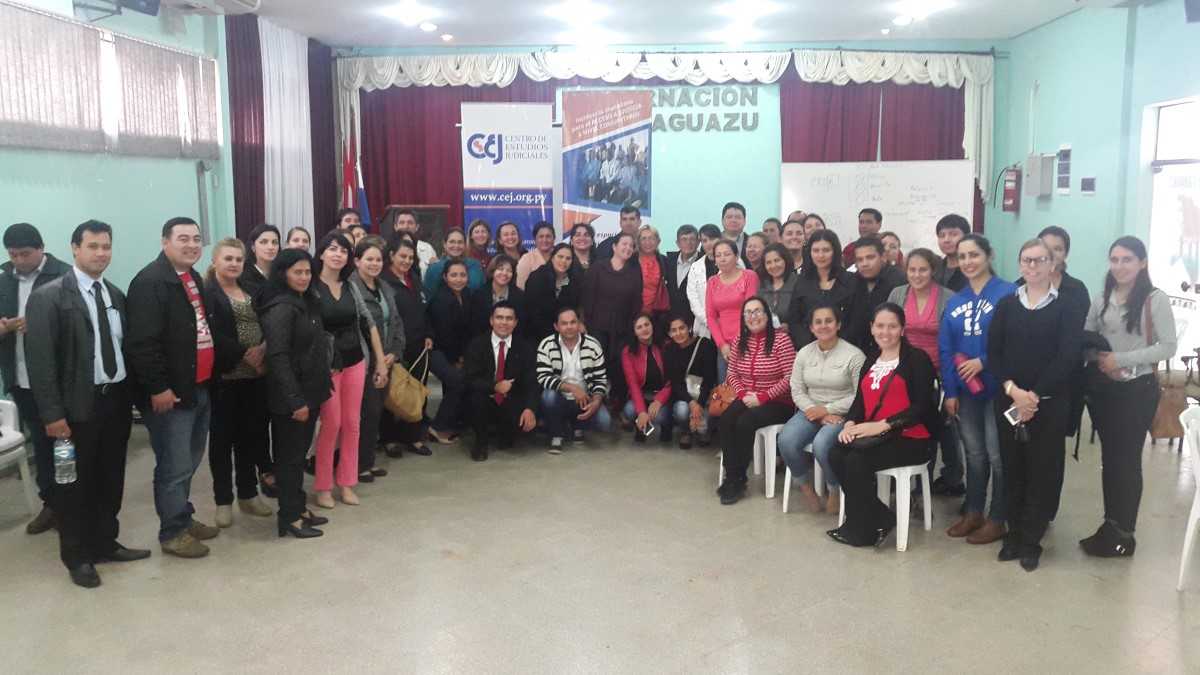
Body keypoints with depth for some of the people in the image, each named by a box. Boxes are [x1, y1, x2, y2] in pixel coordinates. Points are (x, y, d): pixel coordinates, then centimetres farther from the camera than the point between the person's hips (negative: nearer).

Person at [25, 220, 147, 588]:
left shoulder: (116, 295, 9)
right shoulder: (48, 296, -9)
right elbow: (40, 360, -13)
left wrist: (133, 395, 5)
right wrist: (53, 414, -16)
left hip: (117, 399, 5)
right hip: (78, 405, -5)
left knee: (110, 479, 15)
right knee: (75, 484, 8)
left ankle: (105, 544, 31)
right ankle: (77, 557, 23)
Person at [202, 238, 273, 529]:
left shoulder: (252, 290, 14)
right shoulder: (206, 292, -6)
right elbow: (211, 334, -17)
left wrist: (263, 348, -10)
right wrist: (244, 353, -18)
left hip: (255, 375, 6)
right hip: (223, 376, -5)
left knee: (251, 434, 11)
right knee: (223, 437, 4)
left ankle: (248, 494, 25)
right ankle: (223, 501, 15)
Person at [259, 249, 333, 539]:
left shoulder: (306, 303, 10)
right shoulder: (281, 309, -17)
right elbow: (278, 357, -23)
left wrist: (310, 395, 13)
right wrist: (296, 400, -24)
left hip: (308, 391, 8)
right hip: (291, 397, -8)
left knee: (300, 452, 16)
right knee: (289, 455, 2)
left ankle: (299, 508, 26)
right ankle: (289, 517, 12)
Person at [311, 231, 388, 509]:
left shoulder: (351, 287, 6)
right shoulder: (310, 287, -9)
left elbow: (369, 324, 8)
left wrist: (381, 361, 6)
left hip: (355, 361, 5)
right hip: (326, 364, -5)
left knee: (352, 423, 8)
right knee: (331, 424, -1)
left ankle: (347, 482, 20)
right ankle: (323, 486, 13)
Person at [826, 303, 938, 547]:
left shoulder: (917, 359, -3)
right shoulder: (870, 362, 19)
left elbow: (922, 406, -13)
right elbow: (859, 401, 14)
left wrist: (882, 424, -21)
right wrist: (850, 423, -9)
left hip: (911, 439, -6)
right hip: (876, 436, 7)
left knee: (856, 461, -27)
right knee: (836, 456, -21)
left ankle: (862, 528, -7)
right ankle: (880, 519, -9)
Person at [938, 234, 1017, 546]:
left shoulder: (1008, 293, -9)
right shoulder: (954, 302, 9)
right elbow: (945, 349, 7)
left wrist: (983, 361, -20)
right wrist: (949, 391, 2)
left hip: (997, 388, -5)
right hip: (965, 389, 5)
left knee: (997, 455, 3)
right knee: (973, 453, 14)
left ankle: (997, 520, 15)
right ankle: (973, 512, 25)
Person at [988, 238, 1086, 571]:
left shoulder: (1068, 308, 0)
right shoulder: (1006, 305, 8)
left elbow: (1067, 358, -9)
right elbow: (993, 352, 0)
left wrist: (1034, 395, -16)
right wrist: (1012, 389, -15)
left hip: (1049, 403, -2)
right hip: (1008, 400, 2)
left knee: (1043, 471, 2)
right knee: (1012, 467, 7)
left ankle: (1031, 541, 14)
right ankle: (1014, 533, 20)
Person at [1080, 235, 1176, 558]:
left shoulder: (1156, 299, -9)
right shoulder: (1101, 300, 7)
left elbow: (1168, 346, -13)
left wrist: (1121, 359, -17)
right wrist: (1100, 361, -12)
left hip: (1138, 389, -5)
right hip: (1103, 388, 5)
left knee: (1127, 460, 3)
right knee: (1109, 458, 11)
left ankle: (1124, 533, 16)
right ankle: (1109, 526, 22)